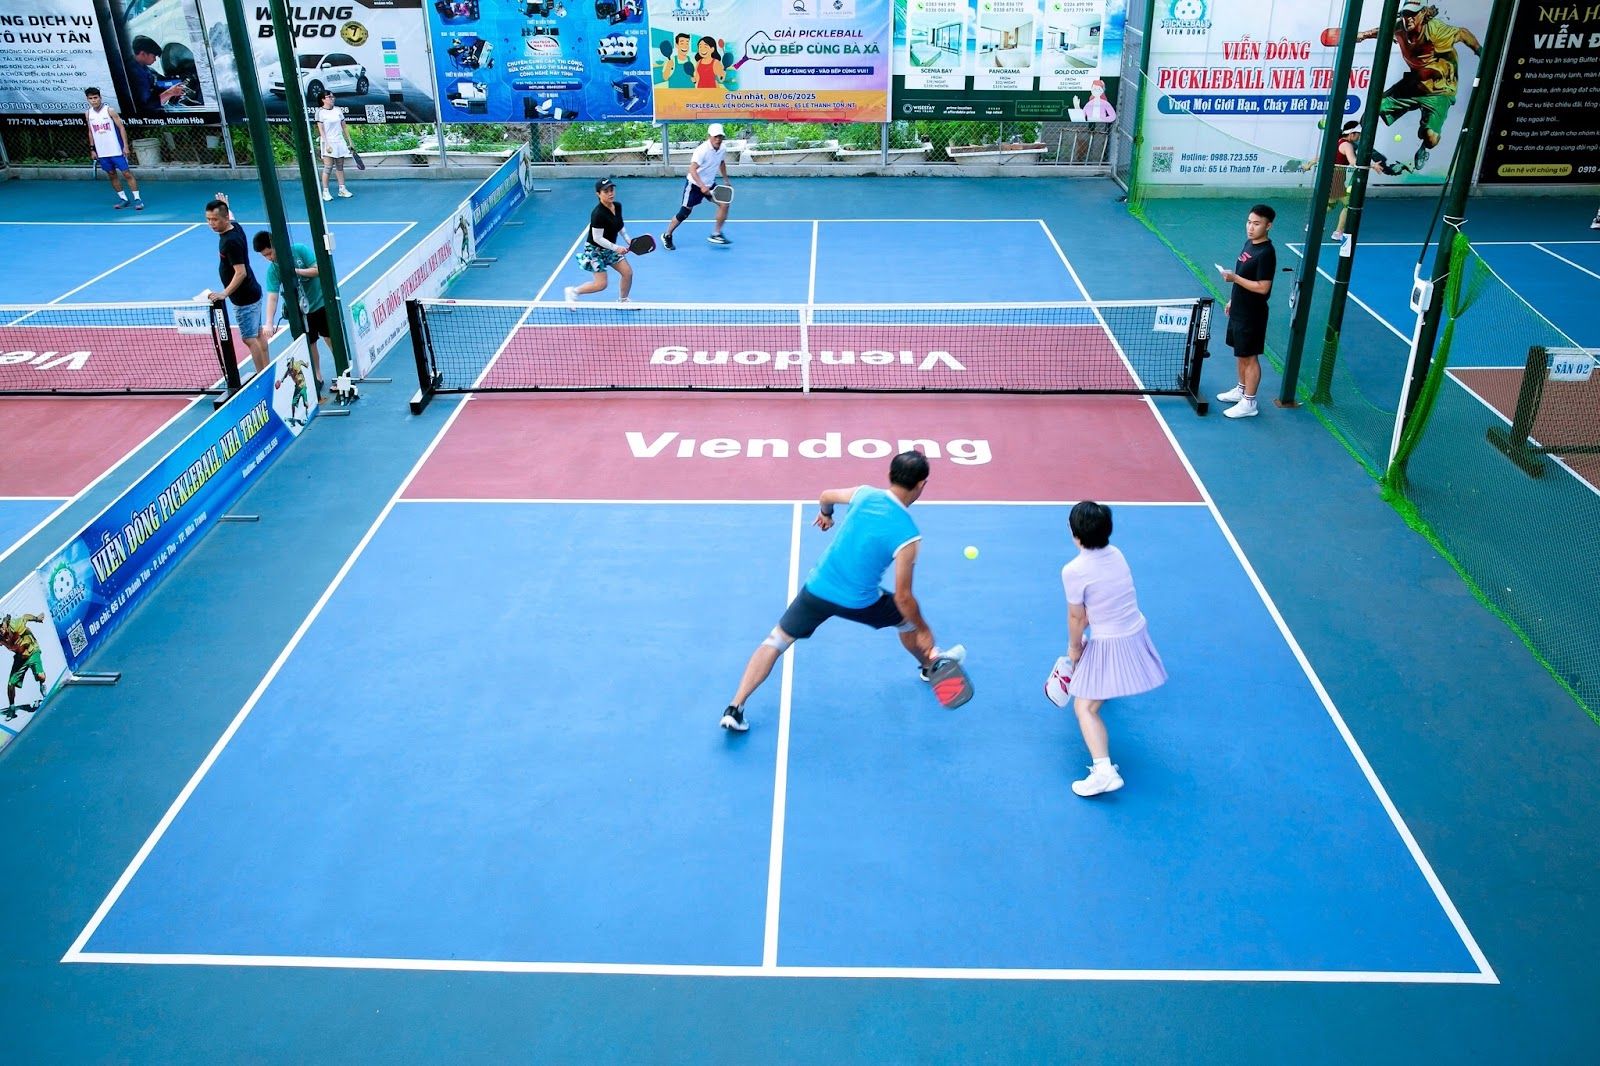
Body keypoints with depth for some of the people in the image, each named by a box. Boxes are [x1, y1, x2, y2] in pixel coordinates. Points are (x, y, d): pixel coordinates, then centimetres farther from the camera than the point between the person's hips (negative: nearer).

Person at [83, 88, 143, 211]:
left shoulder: (109, 110, -8)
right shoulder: (88, 114, 6)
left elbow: (121, 128, -7)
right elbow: (91, 132, 15)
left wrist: (126, 146, -13)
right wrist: (92, 149, 11)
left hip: (116, 150, -5)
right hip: (101, 152, 5)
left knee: (127, 173, -6)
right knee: (112, 175, 9)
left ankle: (137, 199, -3)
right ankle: (123, 199, 18)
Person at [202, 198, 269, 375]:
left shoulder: (231, 241, -25)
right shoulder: (234, 226, 1)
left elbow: (241, 272, -29)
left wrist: (224, 294, -32)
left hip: (244, 298, -10)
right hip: (251, 293, 10)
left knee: (249, 339, -7)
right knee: (258, 334, 16)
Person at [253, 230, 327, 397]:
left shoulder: (300, 250, -15)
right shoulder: (272, 270, -11)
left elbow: (318, 270, -18)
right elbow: (272, 297, -18)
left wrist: (295, 270, -30)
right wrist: (269, 323, -30)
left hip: (321, 302, -2)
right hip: (302, 310, 2)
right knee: (310, 344, 7)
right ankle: (317, 377, 22)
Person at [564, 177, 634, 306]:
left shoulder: (618, 206, -6)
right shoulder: (598, 214, -30)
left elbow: (620, 226, 12)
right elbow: (597, 238, -27)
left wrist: (628, 240, 0)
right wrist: (616, 248, -27)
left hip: (610, 248, 8)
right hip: (595, 249, -8)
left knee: (628, 272, 2)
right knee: (601, 284, -6)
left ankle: (623, 300, 26)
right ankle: (573, 291, 16)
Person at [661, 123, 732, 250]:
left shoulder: (722, 150, -5)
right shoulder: (702, 150, -27)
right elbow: (692, 169, -35)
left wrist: (726, 180, 20)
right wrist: (702, 186, -45)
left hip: (710, 184, 6)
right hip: (695, 185, -6)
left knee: (724, 204, -8)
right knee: (684, 212, 0)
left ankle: (716, 235, 5)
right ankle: (667, 236, 19)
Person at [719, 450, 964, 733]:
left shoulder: (865, 494, -9)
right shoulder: (907, 535, -21)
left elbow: (825, 496, 13)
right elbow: (902, 596, -17)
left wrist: (825, 514, 36)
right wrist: (923, 630, -2)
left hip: (818, 588, 3)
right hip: (859, 602, -2)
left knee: (776, 640, 12)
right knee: (907, 616, 27)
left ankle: (734, 709, 4)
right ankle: (930, 665, 53)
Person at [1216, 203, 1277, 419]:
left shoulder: (1266, 253, -22)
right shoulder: (1249, 243, 6)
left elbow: (1262, 287, -25)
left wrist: (1234, 278, -24)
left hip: (1252, 315, -9)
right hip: (1239, 310, 9)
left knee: (1250, 357, 0)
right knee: (1240, 354, 22)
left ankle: (1248, 403, 9)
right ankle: (1241, 390, 38)